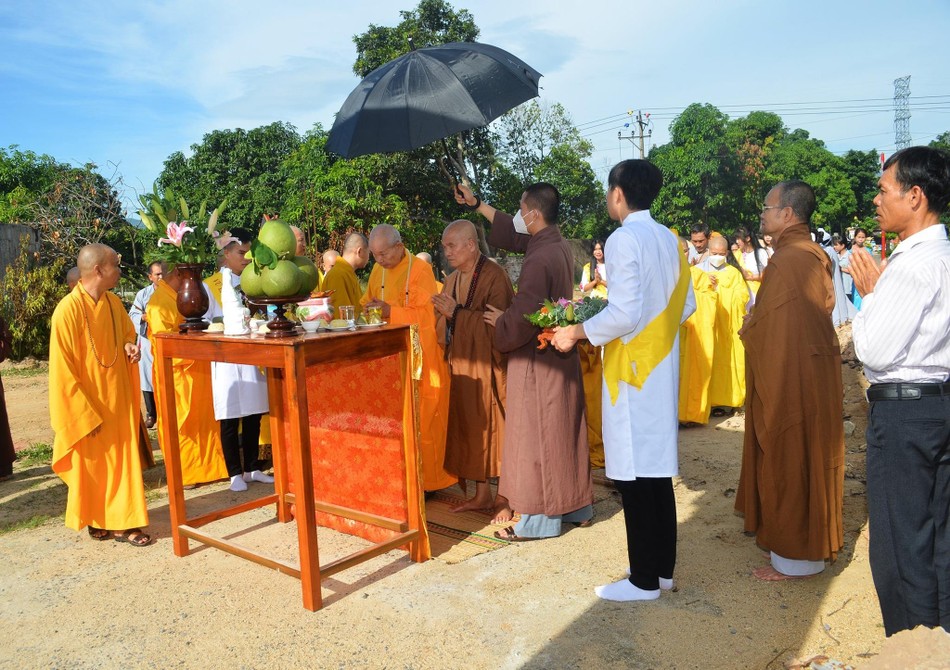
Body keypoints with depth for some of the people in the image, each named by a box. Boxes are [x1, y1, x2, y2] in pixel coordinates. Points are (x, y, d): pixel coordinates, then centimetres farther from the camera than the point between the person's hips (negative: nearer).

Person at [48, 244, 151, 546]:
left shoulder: (114, 303, 2)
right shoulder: (68, 310, -19)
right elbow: (62, 371, -17)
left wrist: (129, 347, -4)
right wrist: (86, 414, -16)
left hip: (118, 399, 6)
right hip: (88, 406, -6)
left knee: (121, 459, 10)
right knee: (93, 464, 7)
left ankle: (119, 521, 21)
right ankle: (97, 521, 23)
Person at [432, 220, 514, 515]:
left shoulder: (494, 275, -12)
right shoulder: (452, 280, 12)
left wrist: (456, 312, -20)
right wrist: (444, 313, -2)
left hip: (488, 366, -7)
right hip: (461, 365, 8)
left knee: (491, 427, 0)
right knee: (469, 428, 11)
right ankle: (482, 494, 22)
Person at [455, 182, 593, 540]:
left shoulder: (539, 259, -22)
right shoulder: (559, 245, 6)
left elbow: (523, 318, -26)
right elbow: (514, 233, 21)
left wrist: (500, 321, -5)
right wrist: (477, 205, 26)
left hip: (538, 362, -9)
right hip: (562, 357, 9)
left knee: (536, 436, 1)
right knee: (564, 432, 16)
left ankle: (541, 519, 11)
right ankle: (577, 505, 28)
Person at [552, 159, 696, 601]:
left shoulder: (624, 239, -15)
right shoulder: (669, 239, 10)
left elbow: (624, 314, -22)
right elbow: (685, 306, 14)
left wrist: (577, 332, -11)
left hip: (632, 370, -8)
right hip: (663, 368, 8)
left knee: (633, 475, 1)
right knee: (657, 468, 15)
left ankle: (644, 580, 11)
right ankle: (663, 568, 26)